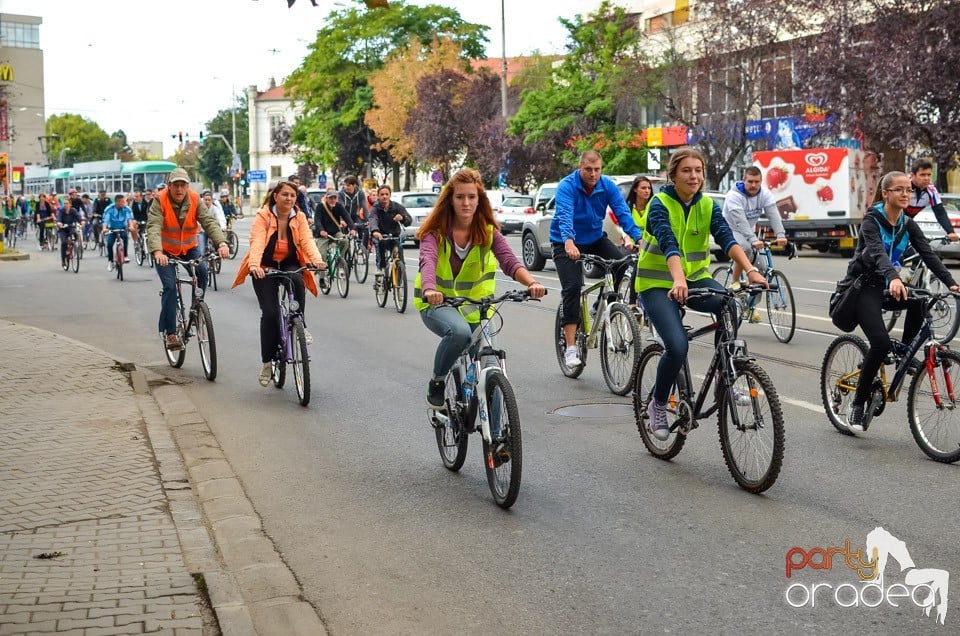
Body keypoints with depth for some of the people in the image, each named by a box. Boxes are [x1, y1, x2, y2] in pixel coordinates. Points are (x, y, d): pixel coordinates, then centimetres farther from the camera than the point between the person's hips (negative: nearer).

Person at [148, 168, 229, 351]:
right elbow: (153, 227, -30)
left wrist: (221, 243, -39)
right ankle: (170, 332, -7)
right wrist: (157, 252, -48)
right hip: (165, 251, -2)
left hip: (189, 248, 3)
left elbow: (209, 221, -21)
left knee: (202, 271, -24)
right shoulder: (160, 201, -19)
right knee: (170, 286, -15)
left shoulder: (195, 200, -11)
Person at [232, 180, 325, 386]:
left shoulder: (299, 217, -2)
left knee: (297, 281, -34)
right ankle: (267, 363, 0)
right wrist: (254, 264, -43)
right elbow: (257, 242, -25)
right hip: (265, 268, -2)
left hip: (289, 265, 2)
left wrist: (317, 259, -35)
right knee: (270, 312, -12)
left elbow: (307, 240, -15)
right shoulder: (263, 216, -12)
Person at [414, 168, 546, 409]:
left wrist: (531, 283, -43)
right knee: (459, 331, -36)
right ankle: (436, 383, -12)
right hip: (437, 303, -3)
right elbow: (428, 261, -33)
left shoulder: (488, 231, -6)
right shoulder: (436, 231, -13)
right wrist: (429, 289, -55)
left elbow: (509, 261, -22)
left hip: (473, 305, 3)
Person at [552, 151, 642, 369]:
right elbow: (564, 215, -36)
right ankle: (570, 348, -15)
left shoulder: (608, 186, -9)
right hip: (567, 244, -4)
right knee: (572, 287, -19)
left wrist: (638, 238, -33)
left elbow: (623, 213, -17)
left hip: (595, 239, 4)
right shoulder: (567, 186, -21)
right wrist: (569, 242, -55)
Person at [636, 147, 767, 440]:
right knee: (677, 347, -24)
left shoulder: (708, 206, -1)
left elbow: (727, 238, -17)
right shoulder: (660, 204, -14)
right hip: (658, 283, -4)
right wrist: (678, 280, -50)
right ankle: (657, 405, 2)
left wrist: (751, 270, -35)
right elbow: (668, 244, -31)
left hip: (695, 278, 4)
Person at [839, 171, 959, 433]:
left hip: (887, 286, 6)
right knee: (881, 343, -22)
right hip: (863, 286, -5)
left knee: (919, 301, -27)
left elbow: (928, 254, -5)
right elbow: (878, 252, -33)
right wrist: (894, 278, -52)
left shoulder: (908, 224, 4)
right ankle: (857, 404, -8)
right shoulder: (871, 221, -15)